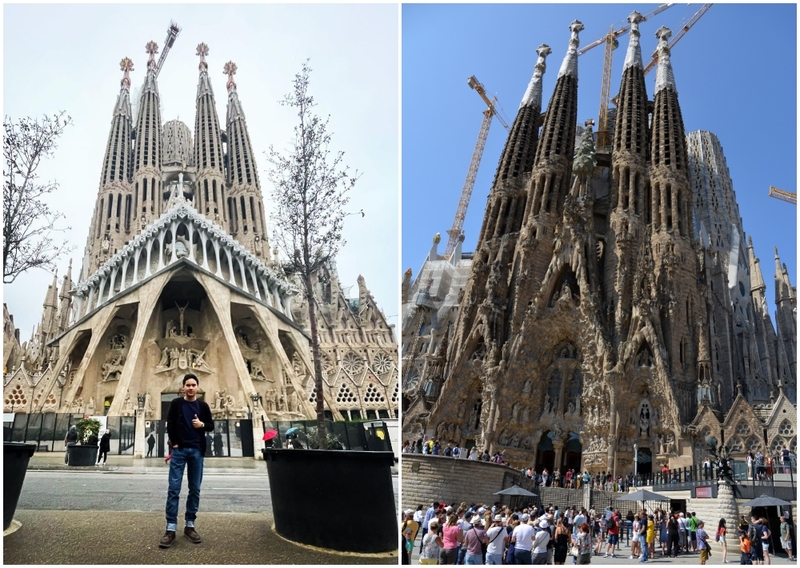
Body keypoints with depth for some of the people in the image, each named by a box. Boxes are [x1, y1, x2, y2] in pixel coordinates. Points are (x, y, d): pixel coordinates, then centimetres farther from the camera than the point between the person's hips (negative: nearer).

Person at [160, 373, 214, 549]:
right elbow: (170, 425, 0)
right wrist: (174, 444, -7)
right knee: (174, 489, -6)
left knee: (195, 490, 4)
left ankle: (190, 525, 12)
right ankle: (171, 528, -3)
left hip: (197, 451, 2)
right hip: (179, 450, -2)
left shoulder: (203, 405, 8)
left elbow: (211, 426, 11)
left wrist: (202, 424, -9)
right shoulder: (176, 403, 3)